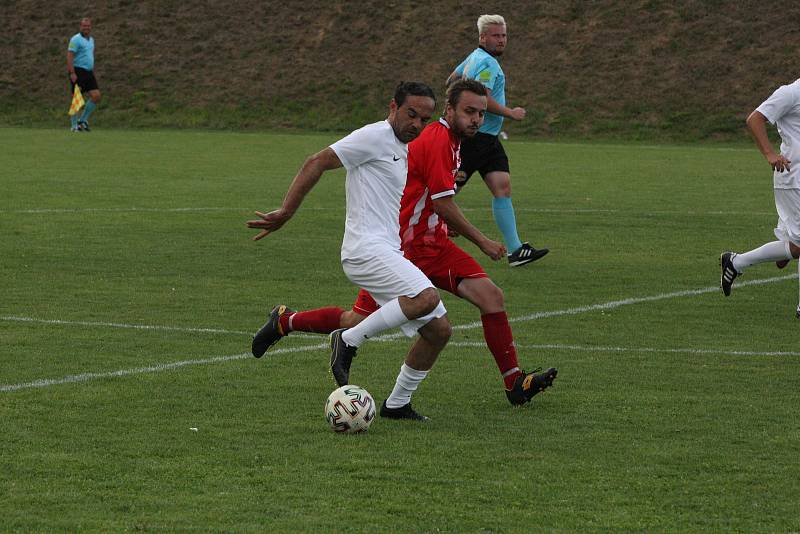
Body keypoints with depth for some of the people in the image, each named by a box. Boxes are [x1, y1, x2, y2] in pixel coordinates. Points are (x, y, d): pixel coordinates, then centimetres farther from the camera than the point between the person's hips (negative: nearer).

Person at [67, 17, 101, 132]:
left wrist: (93, 71, 23)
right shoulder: (76, 39, -10)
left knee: (96, 96, -1)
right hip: (78, 72, -8)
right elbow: (69, 57, -16)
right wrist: (72, 73, -23)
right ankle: (74, 125, 2)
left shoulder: (91, 39, 16)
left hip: (89, 72, 8)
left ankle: (83, 119, 12)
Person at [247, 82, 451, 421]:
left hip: (390, 254, 10)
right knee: (427, 298, -31)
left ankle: (397, 404, 15)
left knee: (439, 329, 4)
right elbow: (316, 163, -10)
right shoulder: (375, 136, -6)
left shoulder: (403, 151, 22)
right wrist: (286, 212, -14)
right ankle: (349, 342, -17)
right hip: (367, 249, -10)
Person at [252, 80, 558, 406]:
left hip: (433, 245, 9)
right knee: (360, 322, -1)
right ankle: (284, 321, 21)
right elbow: (443, 205, -17)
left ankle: (515, 383, -6)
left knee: (491, 296, -7)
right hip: (399, 249, -9)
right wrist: (482, 242, -8)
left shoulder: (449, 141, 13)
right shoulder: (437, 140, -18)